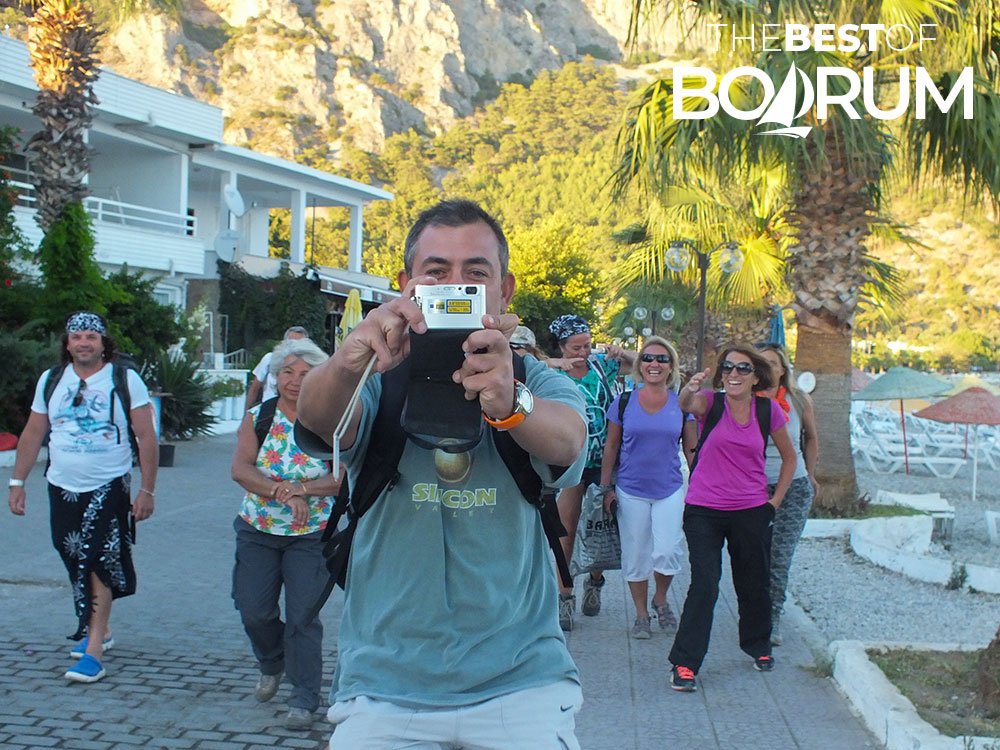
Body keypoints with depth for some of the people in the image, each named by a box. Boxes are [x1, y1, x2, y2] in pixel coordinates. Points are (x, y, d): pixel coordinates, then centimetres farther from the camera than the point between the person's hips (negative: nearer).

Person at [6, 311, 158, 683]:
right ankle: (98, 629, 31)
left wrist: (147, 490, -11)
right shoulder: (50, 380, 5)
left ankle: (93, 650, -8)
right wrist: (17, 482, 6)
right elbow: (32, 434, 10)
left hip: (109, 488, -4)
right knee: (77, 563, 13)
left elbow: (146, 438, -7)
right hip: (62, 488, 4)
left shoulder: (126, 380, -6)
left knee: (100, 564, -10)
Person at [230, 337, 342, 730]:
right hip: (257, 531, 3)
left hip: (310, 536, -3)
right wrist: (284, 492, -23)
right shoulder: (257, 417, 0)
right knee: (254, 611, 7)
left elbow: (342, 478, -12)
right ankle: (272, 664, 38)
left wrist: (303, 489, -25)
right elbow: (240, 469, -12)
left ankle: (304, 699, 9)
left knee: (303, 616, -4)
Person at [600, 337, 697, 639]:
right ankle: (641, 614, 25)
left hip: (670, 490, 0)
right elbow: (611, 447, 4)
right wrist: (606, 488, 1)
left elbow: (692, 448, 6)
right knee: (635, 556, 7)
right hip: (631, 492, 0)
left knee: (667, 552, -11)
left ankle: (661, 600, 19)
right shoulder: (623, 402, -1)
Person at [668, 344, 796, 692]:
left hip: (751, 512, 3)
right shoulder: (711, 402, -6)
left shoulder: (769, 410, -1)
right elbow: (686, 404, -31)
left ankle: (758, 646, 40)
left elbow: (789, 457, 12)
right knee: (704, 585, -10)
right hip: (704, 510, -2)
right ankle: (684, 663, -2)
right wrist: (689, 389, -54)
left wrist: (775, 500, 6)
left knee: (755, 584, 15)